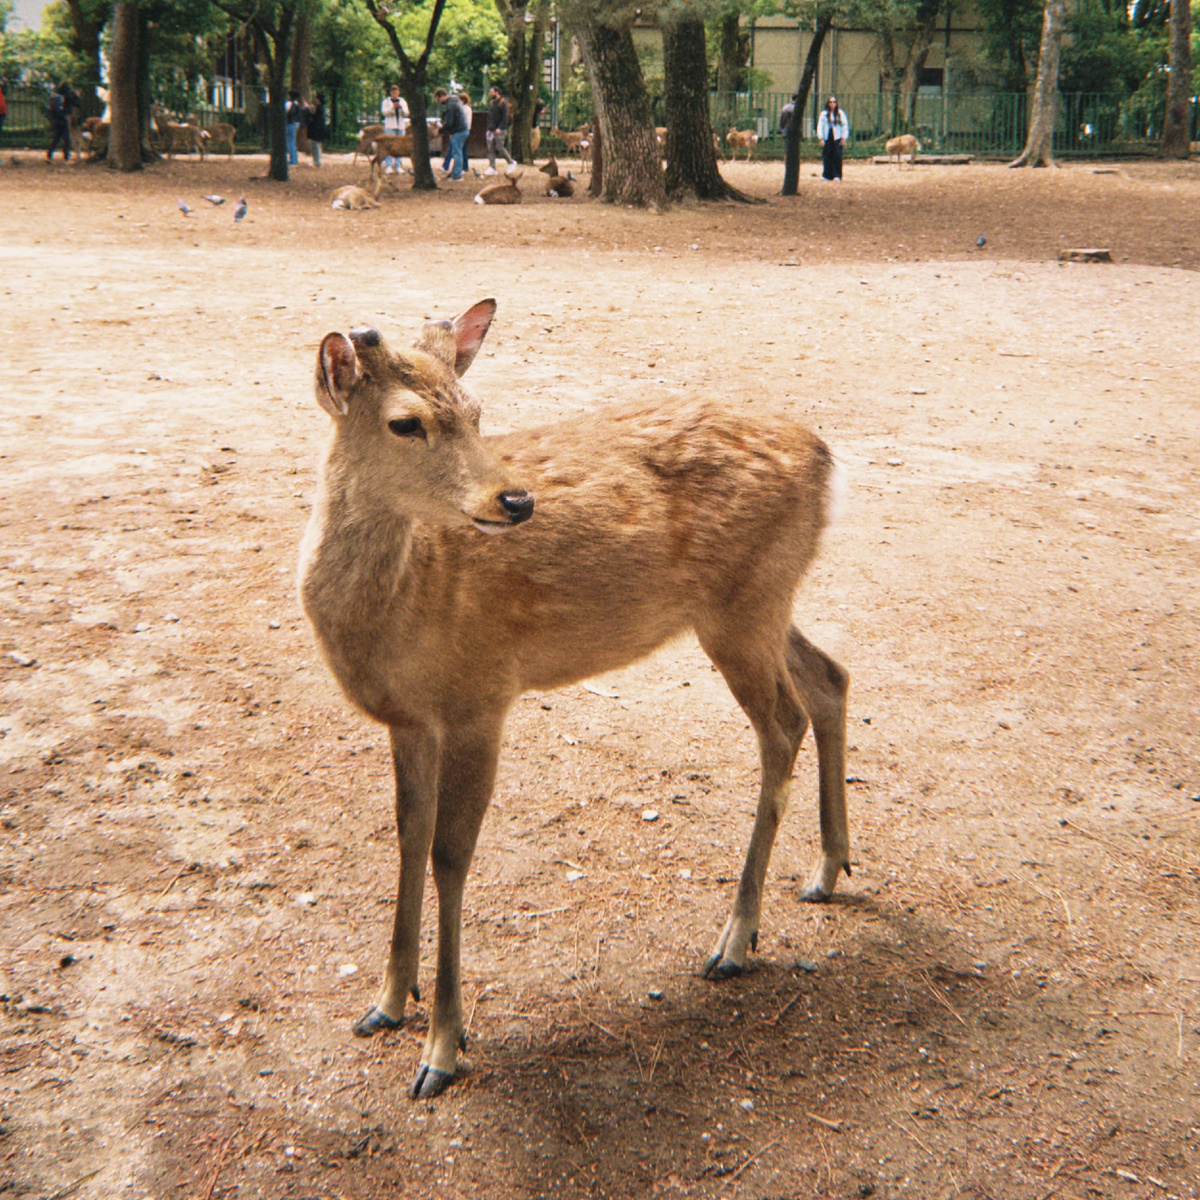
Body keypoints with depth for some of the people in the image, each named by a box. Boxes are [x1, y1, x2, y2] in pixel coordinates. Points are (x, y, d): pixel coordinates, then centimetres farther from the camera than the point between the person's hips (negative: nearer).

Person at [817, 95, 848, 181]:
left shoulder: (840, 113, 4)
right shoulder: (824, 114, 6)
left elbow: (845, 125, 6)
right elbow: (820, 126, 7)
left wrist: (844, 138, 0)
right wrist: (821, 138, -1)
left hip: (837, 138, -1)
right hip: (827, 138, 1)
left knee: (837, 156, -9)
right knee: (827, 157, 0)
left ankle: (837, 176, -8)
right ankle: (828, 175, 10)